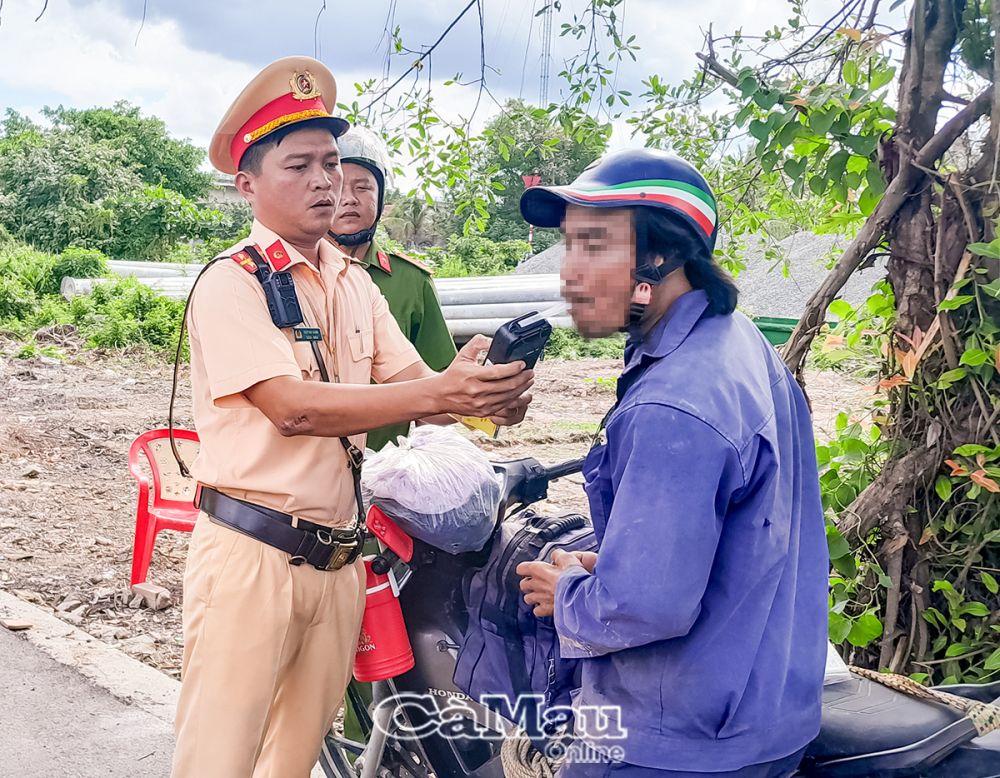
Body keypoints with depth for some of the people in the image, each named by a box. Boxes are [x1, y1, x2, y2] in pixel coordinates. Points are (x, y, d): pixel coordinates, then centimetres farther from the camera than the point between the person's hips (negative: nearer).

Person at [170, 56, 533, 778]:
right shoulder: (231, 283, -9)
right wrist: (441, 393, -29)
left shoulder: (355, 283, 12)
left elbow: (412, 383, 2)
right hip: (251, 556, -6)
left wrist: (486, 390, -21)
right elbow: (293, 406, -21)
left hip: (339, 558, 6)